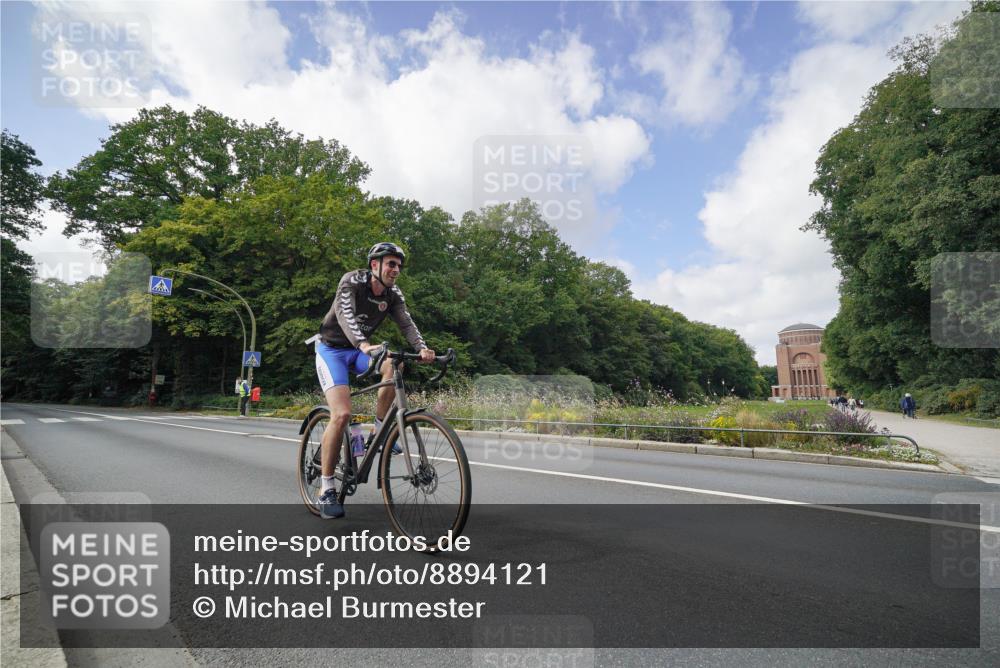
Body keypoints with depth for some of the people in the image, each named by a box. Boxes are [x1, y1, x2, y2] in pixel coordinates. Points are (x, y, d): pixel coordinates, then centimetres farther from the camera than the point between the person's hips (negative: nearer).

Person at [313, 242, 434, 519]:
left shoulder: (393, 294, -5)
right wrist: (364, 344, -55)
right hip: (332, 349, -5)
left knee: (394, 366, -28)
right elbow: (344, 313, -37)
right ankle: (327, 490, -8)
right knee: (342, 414, -22)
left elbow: (406, 324, -18)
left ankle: (379, 431, -7)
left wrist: (423, 348, -39)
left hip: (359, 350, 5)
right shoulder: (352, 281, -20)